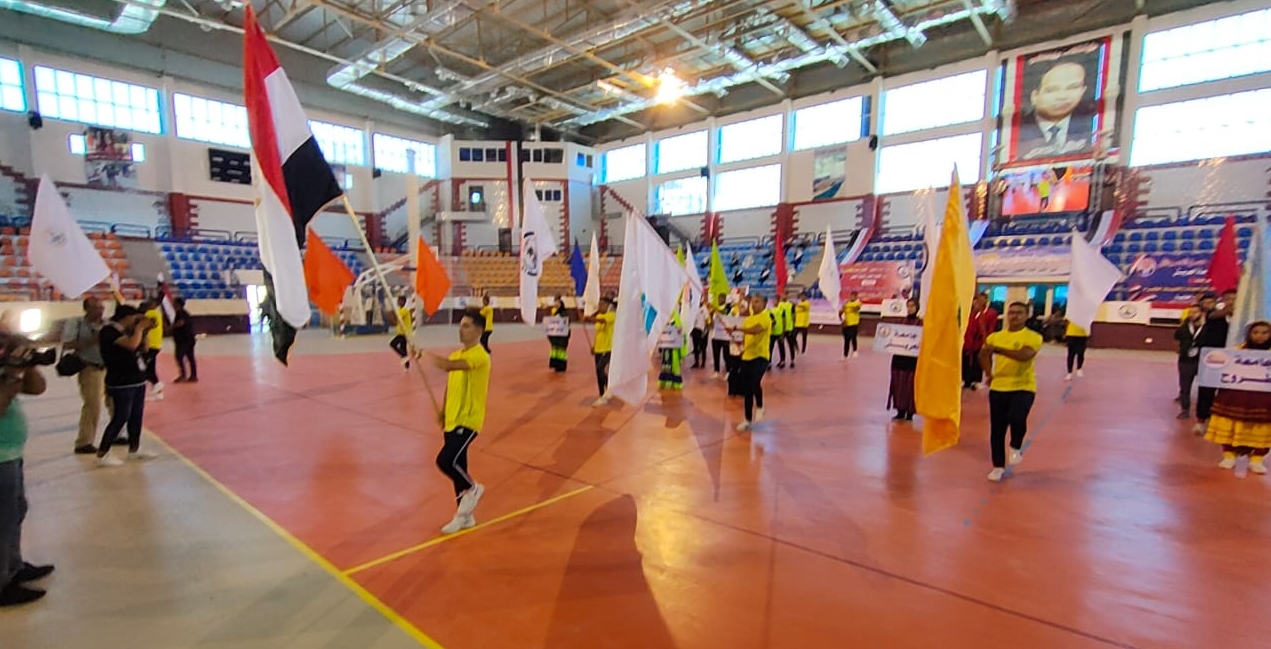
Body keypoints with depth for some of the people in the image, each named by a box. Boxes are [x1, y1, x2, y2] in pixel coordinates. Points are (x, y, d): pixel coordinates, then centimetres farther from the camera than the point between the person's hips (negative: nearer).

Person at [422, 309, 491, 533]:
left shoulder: (479, 355, -16)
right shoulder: (455, 355, 12)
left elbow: (449, 366, -31)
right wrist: (444, 411, 13)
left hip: (468, 421, -8)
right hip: (452, 420, 8)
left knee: (445, 460, -17)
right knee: (456, 465, 12)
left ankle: (472, 488, 12)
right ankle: (464, 516, 26)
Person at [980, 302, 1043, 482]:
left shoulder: (1033, 337, -7)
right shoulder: (995, 336, 6)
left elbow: (1024, 355, -26)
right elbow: (984, 354, 22)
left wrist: (998, 349, -34)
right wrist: (989, 373, 7)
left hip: (1024, 388, -4)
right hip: (998, 388, 4)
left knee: (1016, 418, -26)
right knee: (997, 429, 5)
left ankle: (1016, 448, 8)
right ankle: (998, 467, 21)